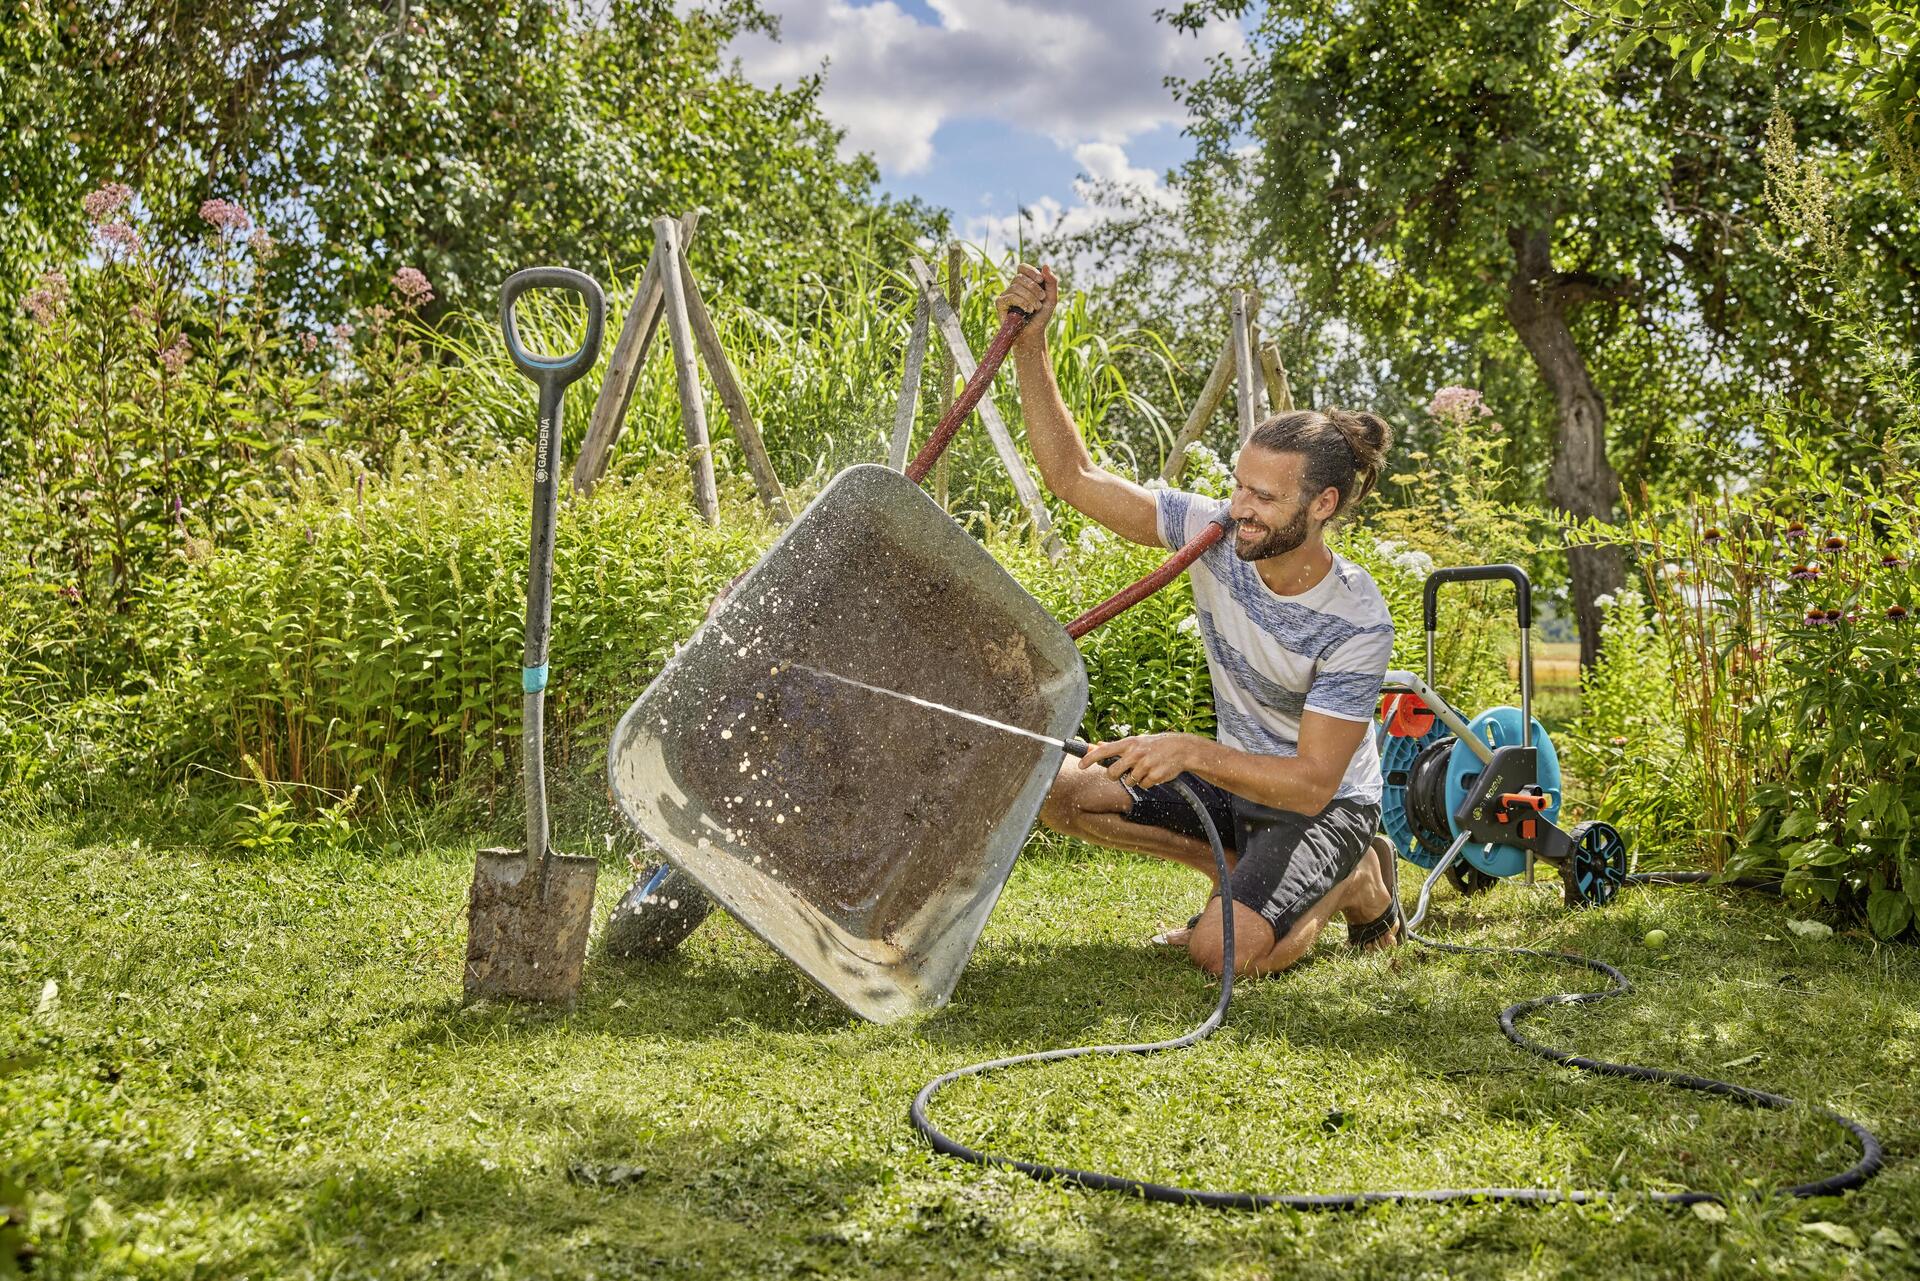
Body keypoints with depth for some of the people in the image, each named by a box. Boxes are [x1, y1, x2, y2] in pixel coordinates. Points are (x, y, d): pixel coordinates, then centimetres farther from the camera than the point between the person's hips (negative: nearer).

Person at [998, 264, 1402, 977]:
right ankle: (1240, 871, 6)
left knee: (1224, 952, -27)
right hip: (1234, 778, 5)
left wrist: (1191, 751, -41)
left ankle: (1356, 883, 6)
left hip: (1327, 804, -5)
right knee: (1053, 786, -13)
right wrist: (1030, 345, -26)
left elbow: (1313, 783, -28)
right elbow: (1074, 477, -16)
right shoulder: (1215, 534, -16)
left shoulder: (1357, 624, -28)